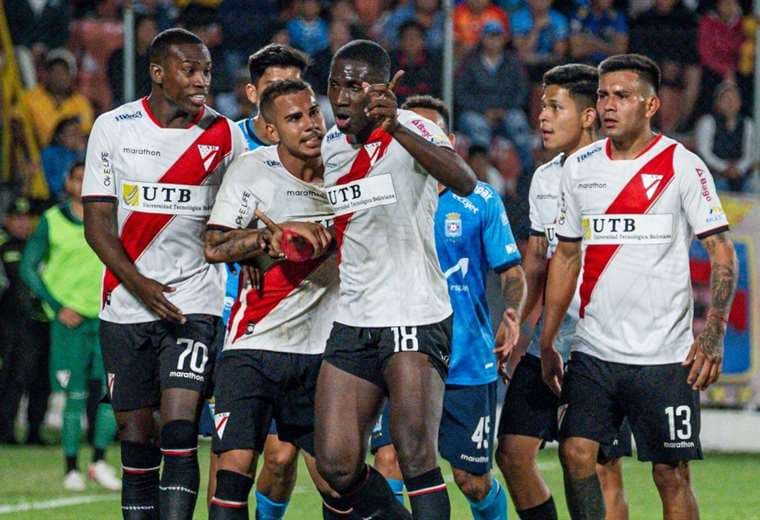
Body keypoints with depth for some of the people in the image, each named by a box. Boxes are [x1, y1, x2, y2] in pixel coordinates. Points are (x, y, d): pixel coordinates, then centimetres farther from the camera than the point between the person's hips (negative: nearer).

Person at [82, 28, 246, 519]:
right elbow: (98, 222, 0)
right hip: (126, 306, 1)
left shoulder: (223, 134, 3)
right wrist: (139, 285, -13)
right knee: (136, 438, 3)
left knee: (180, 431, -14)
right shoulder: (113, 128, 2)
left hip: (195, 301, -1)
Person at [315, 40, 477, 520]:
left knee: (417, 458, -16)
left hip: (416, 316, -6)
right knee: (337, 466, 0)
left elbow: (464, 182, -33)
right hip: (353, 322, 6)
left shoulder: (412, 130, -10)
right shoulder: (330, 146, 11)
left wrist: (395, 128, -45)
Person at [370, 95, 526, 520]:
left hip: (469, 365, -1)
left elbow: (512, 271, 3)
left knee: (473, 481, 6)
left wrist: (512, 315, -16)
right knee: (387, 461, -18)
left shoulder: (480, 201, 2)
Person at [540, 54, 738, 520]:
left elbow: (723, 254, -5)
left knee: (672, 473, -2)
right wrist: (547, 344, 12)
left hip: (665, 357, -4)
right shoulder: (580, 167, 9)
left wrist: (713, 335, -16)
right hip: (593, 353, 4)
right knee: (576, 455, -6)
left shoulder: (682, 166, -4)